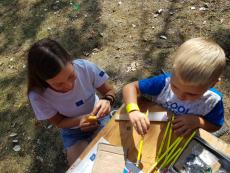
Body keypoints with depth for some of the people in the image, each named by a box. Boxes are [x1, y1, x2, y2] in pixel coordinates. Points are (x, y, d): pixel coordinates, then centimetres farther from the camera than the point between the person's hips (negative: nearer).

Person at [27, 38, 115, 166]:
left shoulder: (85, 67, -30)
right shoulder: (38, 96, -27)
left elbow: (109, 91, -13)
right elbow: (59, 122, -11)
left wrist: (107, 100, -37)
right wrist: (79, 120, -32)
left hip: (99, 119, 1)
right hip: (73, 133, 0)